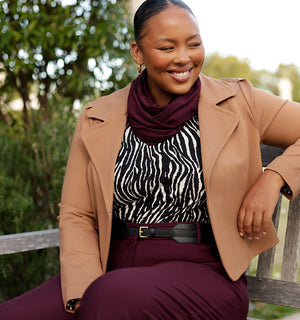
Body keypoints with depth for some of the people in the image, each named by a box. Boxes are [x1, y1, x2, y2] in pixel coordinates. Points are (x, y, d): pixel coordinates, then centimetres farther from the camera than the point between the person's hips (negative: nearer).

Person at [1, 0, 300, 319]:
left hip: (204, 273, -2)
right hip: (113, 271, 2)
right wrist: (83, 294, -9)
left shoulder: (237, 103, 3)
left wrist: (272, 178, -11)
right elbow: (76, 216, 6)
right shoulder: (97, 119, 7)